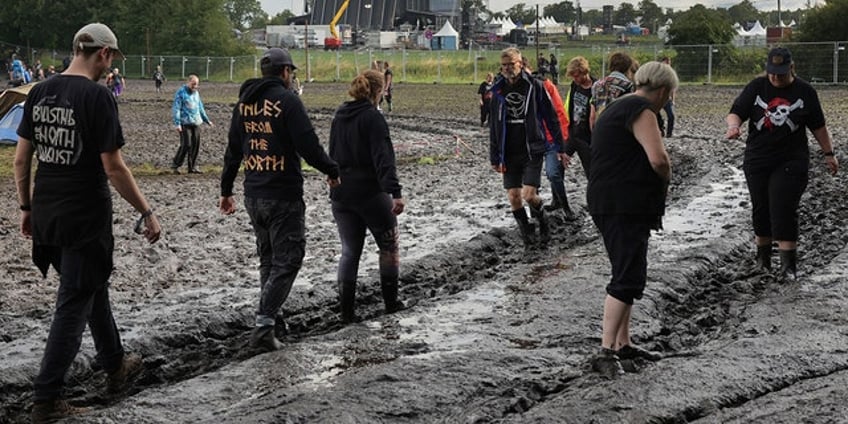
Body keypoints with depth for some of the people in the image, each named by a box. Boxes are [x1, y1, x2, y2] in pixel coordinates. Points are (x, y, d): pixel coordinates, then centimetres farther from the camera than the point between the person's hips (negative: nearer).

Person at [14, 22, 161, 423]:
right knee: (74, 304, 1)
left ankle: (116, 366, 40)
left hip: (45, 216, 7)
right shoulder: (97, 96, -16)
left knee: (93, 287, 24)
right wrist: (147, 213, -8)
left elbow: (20, 158, 9)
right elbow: (113, 168, -17)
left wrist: (26, 207, 19)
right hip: (85, 217, -7)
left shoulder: (40, 93, 5)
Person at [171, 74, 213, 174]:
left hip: (196, 123, 7)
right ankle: (175, 165, -2)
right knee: (186, 145, -12)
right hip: (185, 123, -7)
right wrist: (177, 123, -18)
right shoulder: (181, 93, -5)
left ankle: (193, 167, 11)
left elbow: (200, 108, 27)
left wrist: (207, 120, 27)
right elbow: (176, 108, -10)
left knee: (195, 145, 3)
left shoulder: (196, 93, 17)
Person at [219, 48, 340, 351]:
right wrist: (332, 171, -2)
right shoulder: (287, 100, -12)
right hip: (284, 195, -7)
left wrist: (226, 190, 22)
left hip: (253, 195, 7)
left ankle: (270, 315, 25)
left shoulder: (244, 102, 10)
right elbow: (308, 145, -17)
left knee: (268, 258, 20)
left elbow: (233, 150, 15)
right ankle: (263, 325, -10)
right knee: (286, 261, -2)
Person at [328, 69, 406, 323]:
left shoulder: (339, 117, 10)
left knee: (349, 251, 9)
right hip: (370, 193, -6)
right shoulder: (373, 118, -13)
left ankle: (346, 310, 2)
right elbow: (383, 157, -23)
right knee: (389, 246, 12)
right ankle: (390, 302, 16)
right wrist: (395, 192, -29)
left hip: (340, 195, 6)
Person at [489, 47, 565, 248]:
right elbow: (494, 126, 10)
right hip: (509, 153, 4)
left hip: (532, 150, -4)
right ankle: (527, 234, 17)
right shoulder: (498, 90, 6)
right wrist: (494, 157, 6)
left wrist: (560, 147, -3)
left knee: (529, 195, -13)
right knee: (513, 197, 1)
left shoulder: (535, 86, -5)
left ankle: (541, 220, 16)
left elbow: (551, 117, -1)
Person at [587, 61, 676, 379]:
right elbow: (659, 159, -24)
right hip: (623, 207, -11)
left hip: (613, 205, 11)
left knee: (630, 274, 18)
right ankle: (606, 351, -17)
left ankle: (623, 344, 24)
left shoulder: (618, 108, 20)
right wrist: (665, 178, -3)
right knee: (628, 278, -13)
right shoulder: (641, 111, -12)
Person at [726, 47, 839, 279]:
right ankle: (762, 257, 25)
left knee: (783, 210, -11)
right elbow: (736, 112, -4)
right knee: (761, 209, 9)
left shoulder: (805, 91, 0)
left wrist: (829, 153, 9)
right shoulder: (756, 87, 0)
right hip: (757, 161, 2)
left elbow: (818, 126, 8)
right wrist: (733, 126, -27)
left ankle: (788, 263, -10)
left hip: (790, 162, -2)